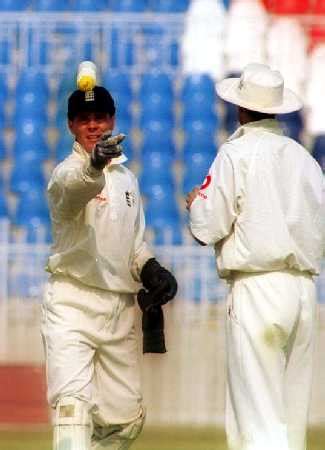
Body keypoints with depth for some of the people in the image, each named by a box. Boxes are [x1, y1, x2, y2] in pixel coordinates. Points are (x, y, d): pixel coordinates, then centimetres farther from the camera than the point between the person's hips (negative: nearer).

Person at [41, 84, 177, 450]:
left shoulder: (126, 177, 15)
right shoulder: (67, 173, -8)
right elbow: (75, 184, -34)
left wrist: (149, 268, 1)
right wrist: (94, 164, -57)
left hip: (120, 306, 7)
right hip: (72, 300, -7)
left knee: (126, 418, 7)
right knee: (73, 403, -21)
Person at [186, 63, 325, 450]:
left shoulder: (235, 155, -4)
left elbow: (208, 229, -5)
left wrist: (195, 203, 16)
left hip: (256, 286, -6)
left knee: (258, 418, -9)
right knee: (292, 415, 10)